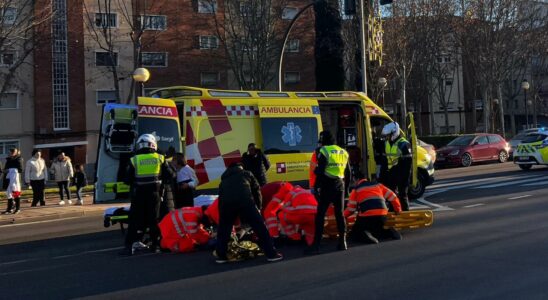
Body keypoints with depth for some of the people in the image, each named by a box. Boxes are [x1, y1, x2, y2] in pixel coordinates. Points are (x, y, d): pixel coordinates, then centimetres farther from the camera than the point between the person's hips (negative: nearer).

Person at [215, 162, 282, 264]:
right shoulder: (247, 174, 32)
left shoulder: (224, 180, 38)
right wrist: (258, 207, 32)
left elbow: (220, 197, 34)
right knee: (260, 227, 6)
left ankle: (221, 256, 22)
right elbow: (256, 191, 24)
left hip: (226, 203, 2)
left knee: (223, 230, 22)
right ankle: (271, 254, 7)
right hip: (245, 201, -2)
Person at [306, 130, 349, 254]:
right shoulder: (343, 152, 14)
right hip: (340, 185, 6)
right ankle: (342, 242, 14)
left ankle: (316, 245, -8)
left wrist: (316, 187, -10)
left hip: (327, 185, -6)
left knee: (320, 215, -5)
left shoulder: (324, 151, -7)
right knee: (339, 214, 13)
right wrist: (346, 187, 21)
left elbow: (320, 171, -14)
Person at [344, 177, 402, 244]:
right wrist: (398, 210, 32)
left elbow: (351, 208, 10)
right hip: (382, 215, 4)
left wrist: (343, 216, 26)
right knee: (377, 230, 31)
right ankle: (389, 232, 0)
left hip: (366, 216, -4)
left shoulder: (356, 190, 16)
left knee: (355, 233, 11)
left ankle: (364, 236, -22)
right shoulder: (378, 185, 25)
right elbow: (392, 196, 21)